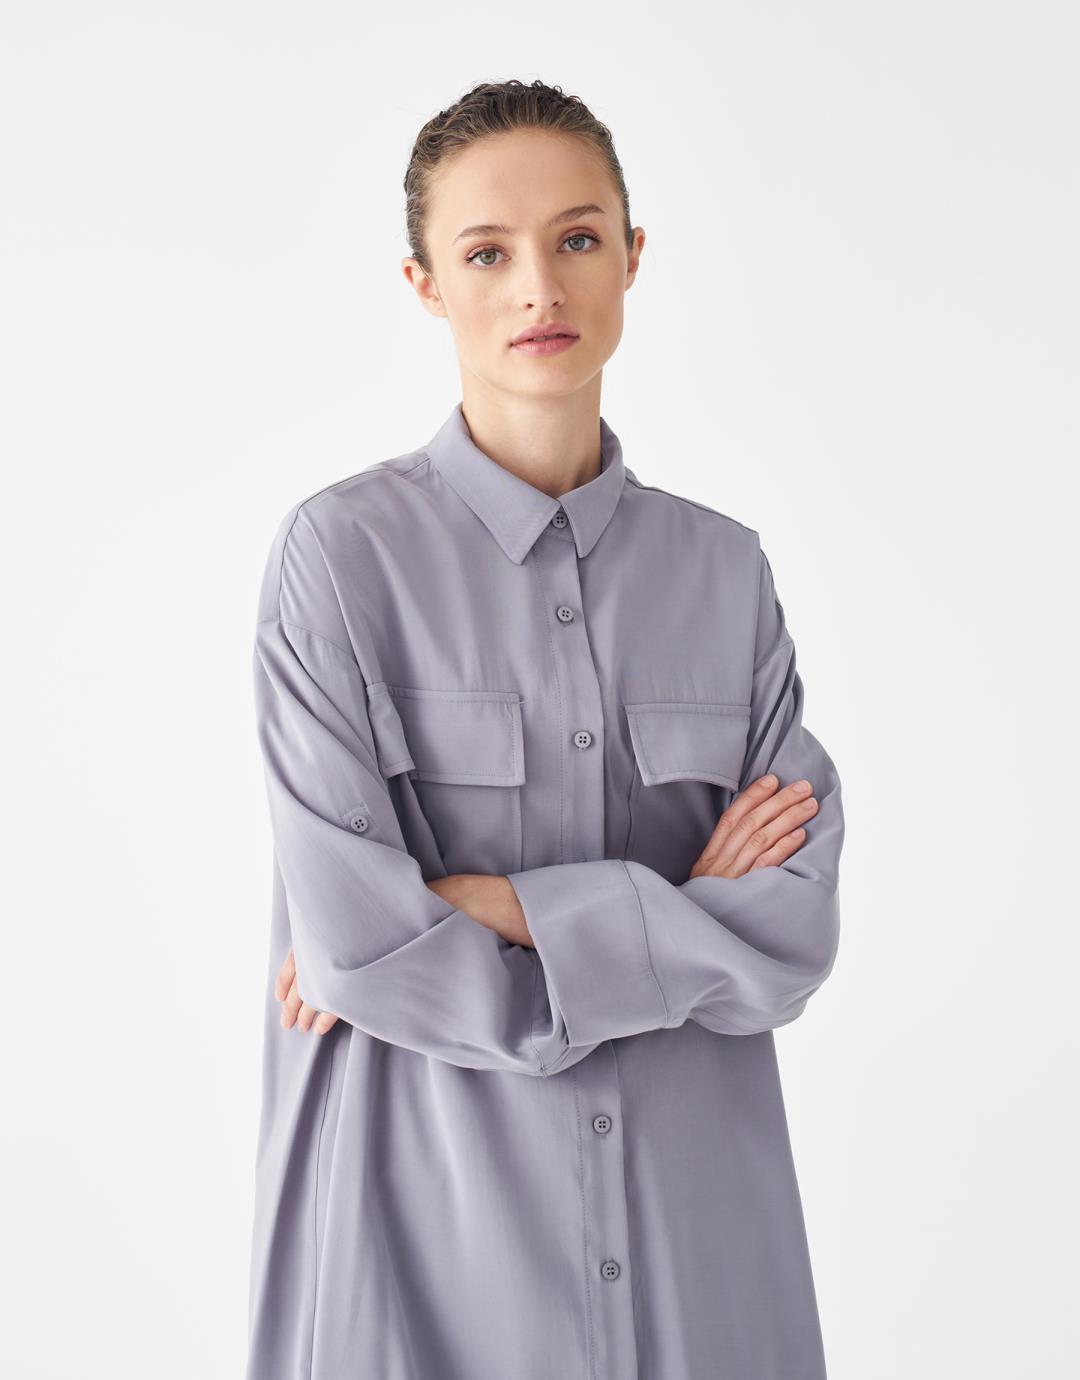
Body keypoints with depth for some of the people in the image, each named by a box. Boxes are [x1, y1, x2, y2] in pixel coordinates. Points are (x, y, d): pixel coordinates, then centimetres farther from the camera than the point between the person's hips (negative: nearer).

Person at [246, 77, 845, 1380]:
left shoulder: (725, 569, 1)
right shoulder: (344, 551, -9)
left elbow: (795, 931, -5)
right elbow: (354, 941, -16)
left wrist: (506, 907, -14)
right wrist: (673, 924, -9)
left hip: (695, 1202, 3)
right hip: (436, 1204, -3)